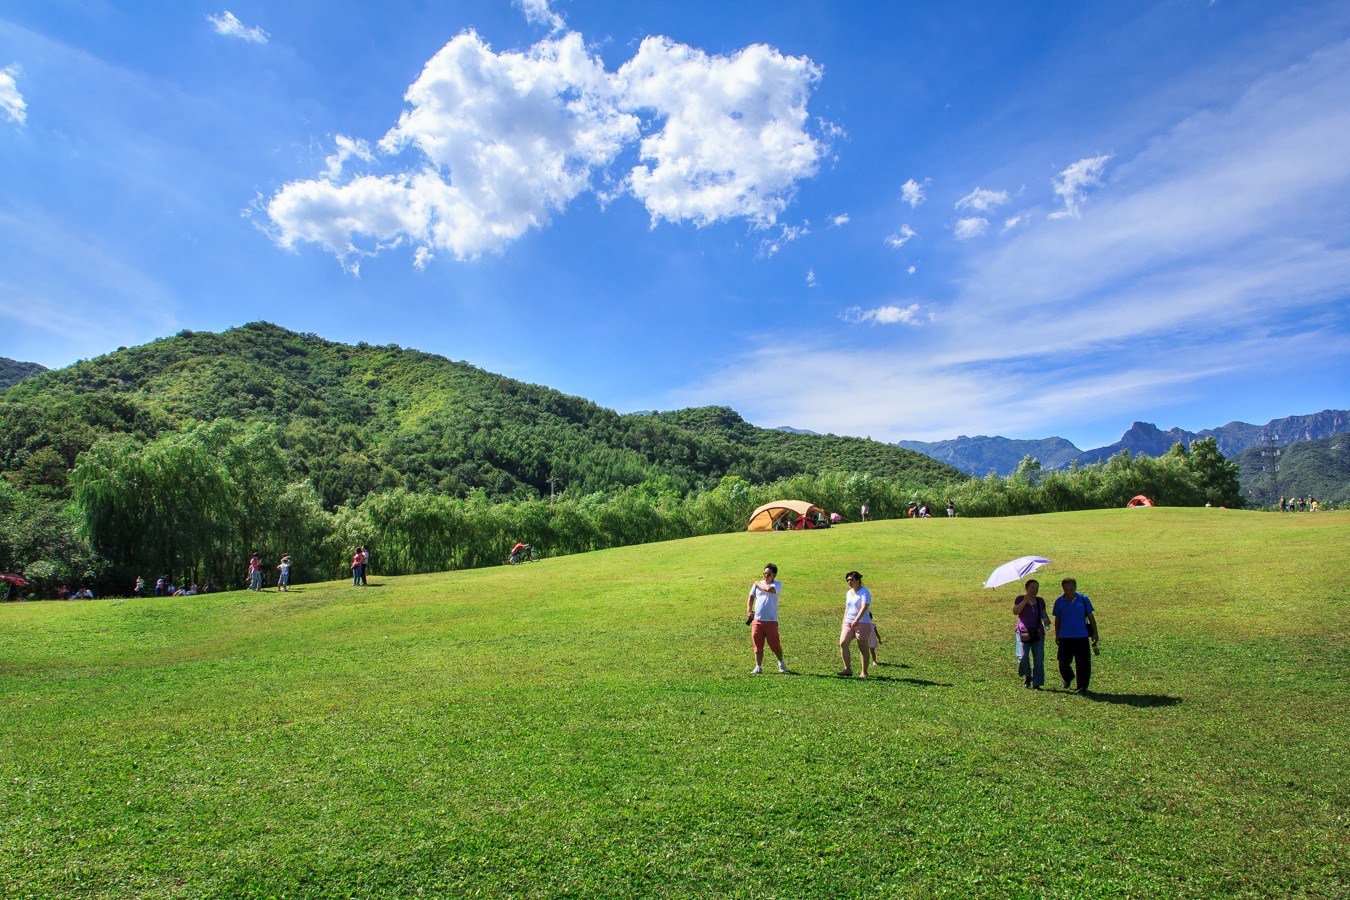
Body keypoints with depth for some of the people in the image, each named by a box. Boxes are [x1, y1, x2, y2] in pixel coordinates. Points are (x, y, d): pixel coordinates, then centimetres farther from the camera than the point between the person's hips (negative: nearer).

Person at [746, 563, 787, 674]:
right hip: (757, 620, 4)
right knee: (757, 645, 5)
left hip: (771, 621, -4)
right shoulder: (757, 584, 11)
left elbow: (769, 589, -23)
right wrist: (749, 611, 6)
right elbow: (751, 597, 19)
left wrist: (758, 584, -6)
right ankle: (758, 667, 14)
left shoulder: (777, 584, -3)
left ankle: (781, 664, 26)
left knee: (775, 645, 3)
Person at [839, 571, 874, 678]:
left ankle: (864, 672, 11)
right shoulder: (849, 593, 15)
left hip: (862, 623, -7)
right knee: (843, 643, -11)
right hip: (848, 623, 7)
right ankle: (847, 669, -8)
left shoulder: (864, 592, -9)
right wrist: (844, 623, 20)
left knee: (863, 648, 0)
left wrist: (857, 620, -35)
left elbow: (864, 607, -23)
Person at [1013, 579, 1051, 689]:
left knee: (1039, 660, 0)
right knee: (1023, 657, -15)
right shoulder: (1020, 598, 1)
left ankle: (1036, 684, 9)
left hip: (1038, 634, 3)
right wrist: (1025, 601, -18)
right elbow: (1015, 611, -13)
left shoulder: (1040, 601, 12)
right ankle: (1027, 677, 12)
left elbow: (1044, 614, 22)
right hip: (1023, 633, -3)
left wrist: (1046, 620, 0)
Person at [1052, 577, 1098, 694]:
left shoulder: (1083, 599, -1)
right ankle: (1068, 678, 36)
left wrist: (1095, 633, 5)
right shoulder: (1059, 602, 1)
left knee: (1083, 663, -1)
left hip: (1081, 637, -1)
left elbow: (1091, 617, 7)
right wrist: (1056, 636, 13)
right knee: (1063, 662, 7)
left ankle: (1082, 687, 10)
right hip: (1064, 637, 1)